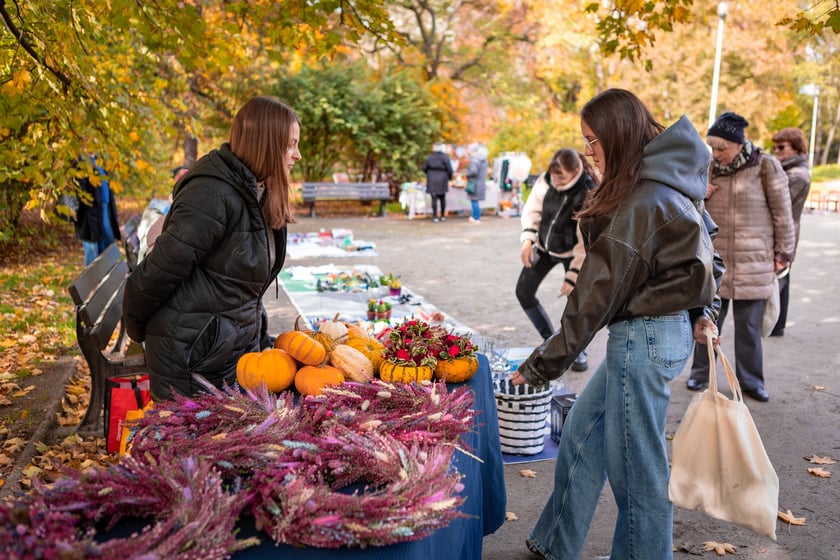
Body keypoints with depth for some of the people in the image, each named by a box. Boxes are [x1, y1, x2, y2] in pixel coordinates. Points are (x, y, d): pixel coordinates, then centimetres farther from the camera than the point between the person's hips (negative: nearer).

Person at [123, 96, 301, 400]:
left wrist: (259, 339, 13)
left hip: (240, 347, 8)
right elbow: (161, 270, -19)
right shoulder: (215, 195, -24)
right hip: (194, 361, -8)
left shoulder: (258, 196, 6)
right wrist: (137, 328, -5)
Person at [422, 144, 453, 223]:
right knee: (442, 198, 12)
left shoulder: (430, 157, -1)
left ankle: (435, 217, -2)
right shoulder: (445, 157, -6)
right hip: (442, 180, 0)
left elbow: (424, 168, 3)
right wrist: (449, 178, 10)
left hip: (432, 180, 0)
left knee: (434, 198, 0)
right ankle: (443, 216, 16)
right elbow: (449, 169, -8)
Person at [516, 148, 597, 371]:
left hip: (571, 252, -5)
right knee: (523, 291, 2)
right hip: (544, 246, 5)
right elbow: (532, 209, -1)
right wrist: (528, 238, -15)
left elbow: (586, 241, -25)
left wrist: (573, 276, -25)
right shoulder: (545, 181, -15)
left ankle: (578, 351, 16)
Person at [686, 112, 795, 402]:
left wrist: (783, 253, 0)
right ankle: (701, 372, 23)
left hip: (753, 262, -3)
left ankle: (750, 379, 19)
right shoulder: (710, 167, 4)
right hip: (714, 258, 3)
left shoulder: (766, 166, -7)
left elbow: (782, 213, -2)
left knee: (749, 325, 6)